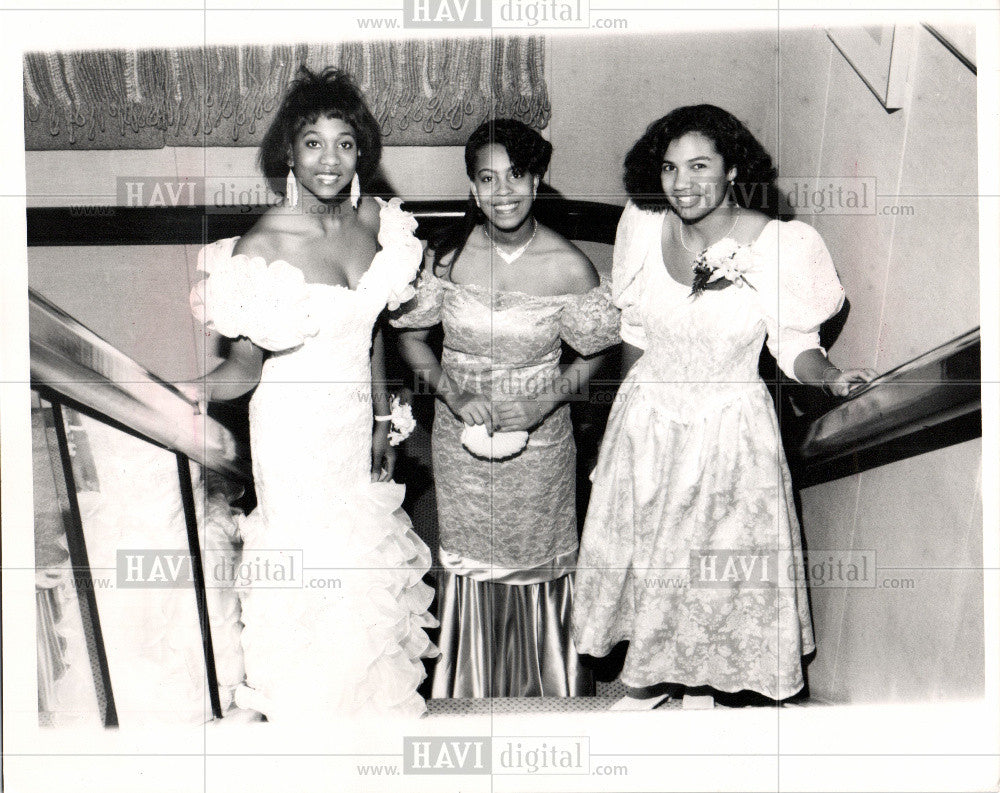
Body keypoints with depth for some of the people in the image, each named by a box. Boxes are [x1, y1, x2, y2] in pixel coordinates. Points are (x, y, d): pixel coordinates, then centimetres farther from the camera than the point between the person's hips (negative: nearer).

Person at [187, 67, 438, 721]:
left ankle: (369, 699, 45)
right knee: (315, 574, 8)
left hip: (357, 418, 6)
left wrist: (382, 421, 12)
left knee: (369, 557, 20)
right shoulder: (262, 245, -20)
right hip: (296, 428, -5)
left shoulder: (374, 218, -3)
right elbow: (246, 367, -17)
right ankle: (312, 714, 35)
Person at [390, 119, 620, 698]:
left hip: (540, 444, -1)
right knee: (470, 570, 15)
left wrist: (549, 400, -17)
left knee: (538, 573, 12)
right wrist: (453, 391, -13)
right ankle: (471, 697, 38)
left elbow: (593, 355, 0)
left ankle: (548, 692, 37)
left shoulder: (569, 266, -12)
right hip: (461, 442, 2)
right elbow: (411, 335, 3)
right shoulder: (448, 255, -8)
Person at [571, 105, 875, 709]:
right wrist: (630, 409, 11)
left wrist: (831, 376, -29)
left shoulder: (779, 245, -19)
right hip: (646, 418, 3)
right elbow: (633, 328, 4)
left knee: (716, 564, 12)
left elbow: (795, 344, -8)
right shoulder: (643, 227, -9)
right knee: (640, 553, 16)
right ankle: (647, 676, 40)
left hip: (730, 427, -3)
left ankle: (701, 679, 40)